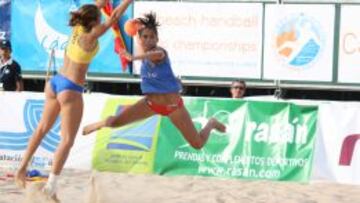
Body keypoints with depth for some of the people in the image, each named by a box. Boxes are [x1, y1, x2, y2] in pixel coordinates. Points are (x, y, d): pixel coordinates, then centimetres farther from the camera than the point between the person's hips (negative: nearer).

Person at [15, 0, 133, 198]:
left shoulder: (77, 29, 0)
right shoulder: (90, 37, -19)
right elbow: (114, 17, -17)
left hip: (54, 83, 8)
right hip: (70, 90, -8)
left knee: (42, 128, 21)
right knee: (67, 140, -3)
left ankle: (22, 168, 24)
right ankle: (50, 185, -9)